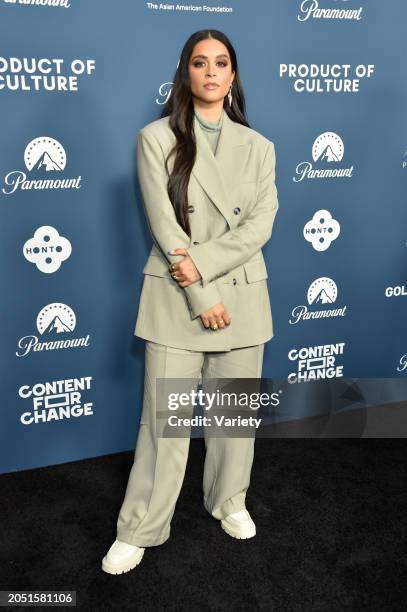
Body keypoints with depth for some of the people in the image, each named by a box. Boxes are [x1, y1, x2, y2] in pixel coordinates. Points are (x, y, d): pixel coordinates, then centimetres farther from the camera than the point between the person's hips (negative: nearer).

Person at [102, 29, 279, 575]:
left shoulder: (258, 146, 7)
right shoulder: (157, 138, -1)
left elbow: (260, 224, -4)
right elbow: (164, 225, -8)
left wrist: (202, 261, -17)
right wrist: (201, 296, -12)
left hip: (243, 296, 3)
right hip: (175, 298, -2)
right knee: (165, 418, 2)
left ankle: (229, 501, 37)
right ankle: (139, 529, 20)